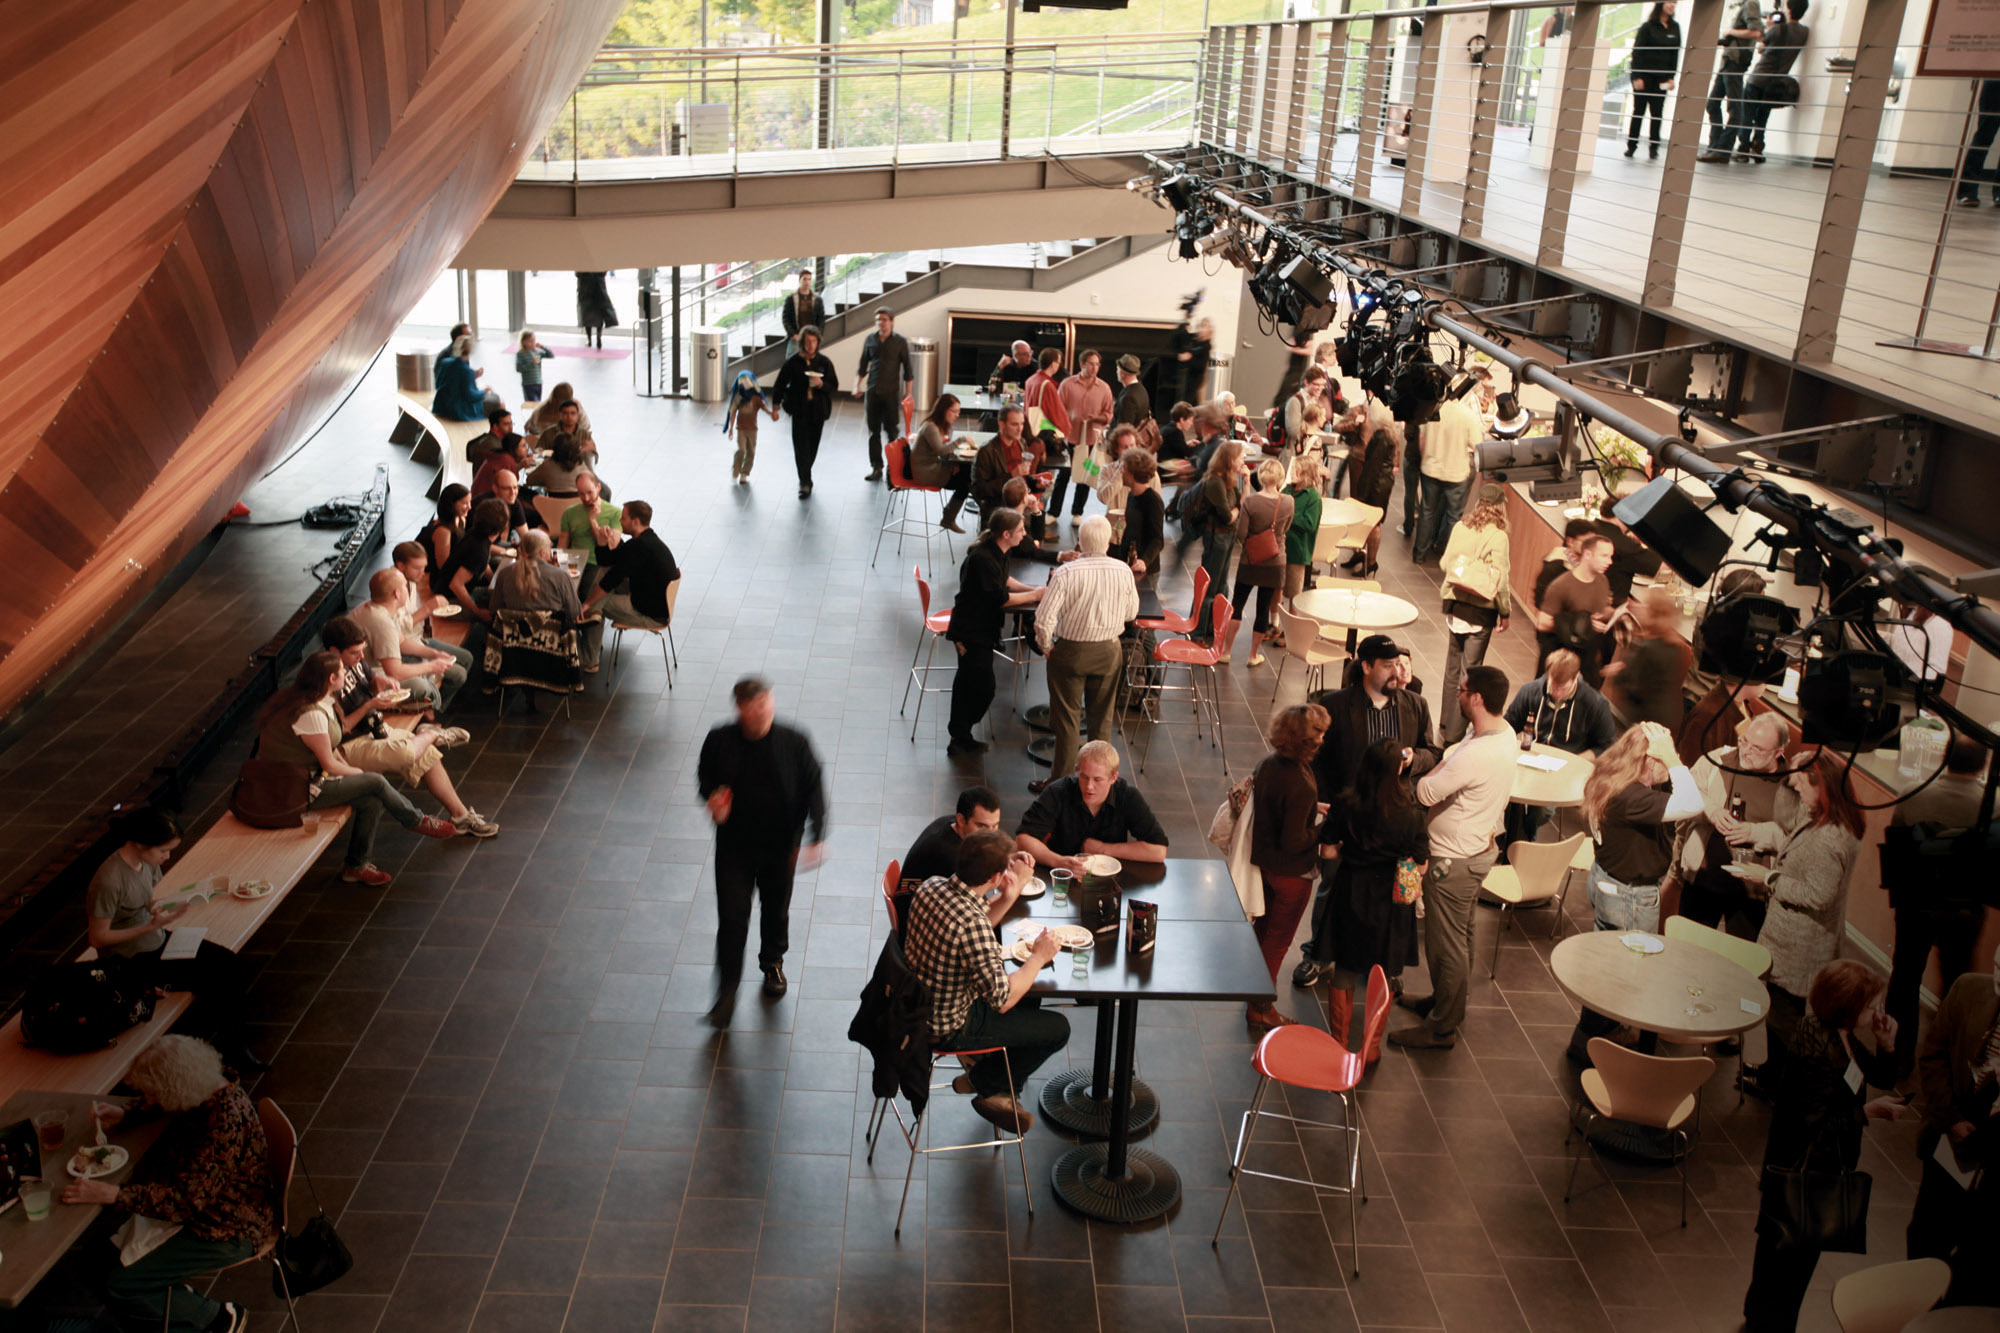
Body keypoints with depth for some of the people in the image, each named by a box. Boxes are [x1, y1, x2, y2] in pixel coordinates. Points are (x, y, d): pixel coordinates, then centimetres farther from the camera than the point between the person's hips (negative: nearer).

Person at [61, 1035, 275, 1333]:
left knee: (119, 1288, -9)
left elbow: (186, 1201, -32)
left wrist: (112, 1194, -31)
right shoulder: (206, 1088, -7)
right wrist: (124, 1114, 1)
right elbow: (155, 1105, 19)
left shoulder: (226, 1122, -34)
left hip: (231, 1232, -9)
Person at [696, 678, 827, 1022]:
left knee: (776, 911, 20)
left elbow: (814, 789, -6)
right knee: (732, 918, -1)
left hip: (780, 845, 1)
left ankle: (773, 964, 49)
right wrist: (712, 796, -16)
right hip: (734, 845, -1)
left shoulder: (794, 743, -14)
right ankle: (727, 992, 15)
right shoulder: (720, 741, -12)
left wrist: (816, 837, -13)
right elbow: (705, 777, 7)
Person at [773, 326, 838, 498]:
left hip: (817, 410, 2)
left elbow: (834, 387, 2)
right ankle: (805, 482, -8)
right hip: (799, 409, -2)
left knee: (812, 445, 10)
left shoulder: (824, 362, 1)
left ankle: (805, 478, 30)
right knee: (801, 445, -9)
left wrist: (821, 384, -17)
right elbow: (779, 385, 4)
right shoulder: (792, 362, -3)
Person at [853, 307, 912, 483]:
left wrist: (907, 394, -4)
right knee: (874, 431, 4)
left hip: (891, 392, -3)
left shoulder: (900, 342, -2)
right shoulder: (870, 340, 7)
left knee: (892, 430, -2)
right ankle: (876, 467, 10)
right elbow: (863, 365, 15)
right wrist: (857, 385, 7)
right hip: (872, 392, 3)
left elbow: (907, 369, 0)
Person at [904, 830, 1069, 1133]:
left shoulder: (932, 886, -10)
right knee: (1057, 1028, 5)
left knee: (1029, 997, 25)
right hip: (947, 1028, -8)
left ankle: (999, 1092, 34)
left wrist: (1009, 896, -7)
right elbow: (1002, 1000, -27)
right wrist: (1038, 957, -13)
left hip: (918, 1003, 8)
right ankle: (985, 1084, 24)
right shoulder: (971, 924, -36)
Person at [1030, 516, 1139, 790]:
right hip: (1109, 651, 3)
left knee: (1067, 720, 9)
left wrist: (1046, 646, -4)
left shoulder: (1066, 573, -21)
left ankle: (1060, 780, 19)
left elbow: (1044, 618, -21)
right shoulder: (1123, 571, -10)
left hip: (1071, 651, -3)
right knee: (1101, 718, 18)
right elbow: (1131, 613, 4)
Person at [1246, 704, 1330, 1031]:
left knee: (1264, 927, 27)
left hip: (1264, 859, 8)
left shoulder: (1270, 762, -9)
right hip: (1290, 872, -8)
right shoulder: (1300, 785, -34)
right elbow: (1293, 841, -28)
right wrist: (1324, 831, -13)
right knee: (1277, 940, 11)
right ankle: (1261, 1009, 27)